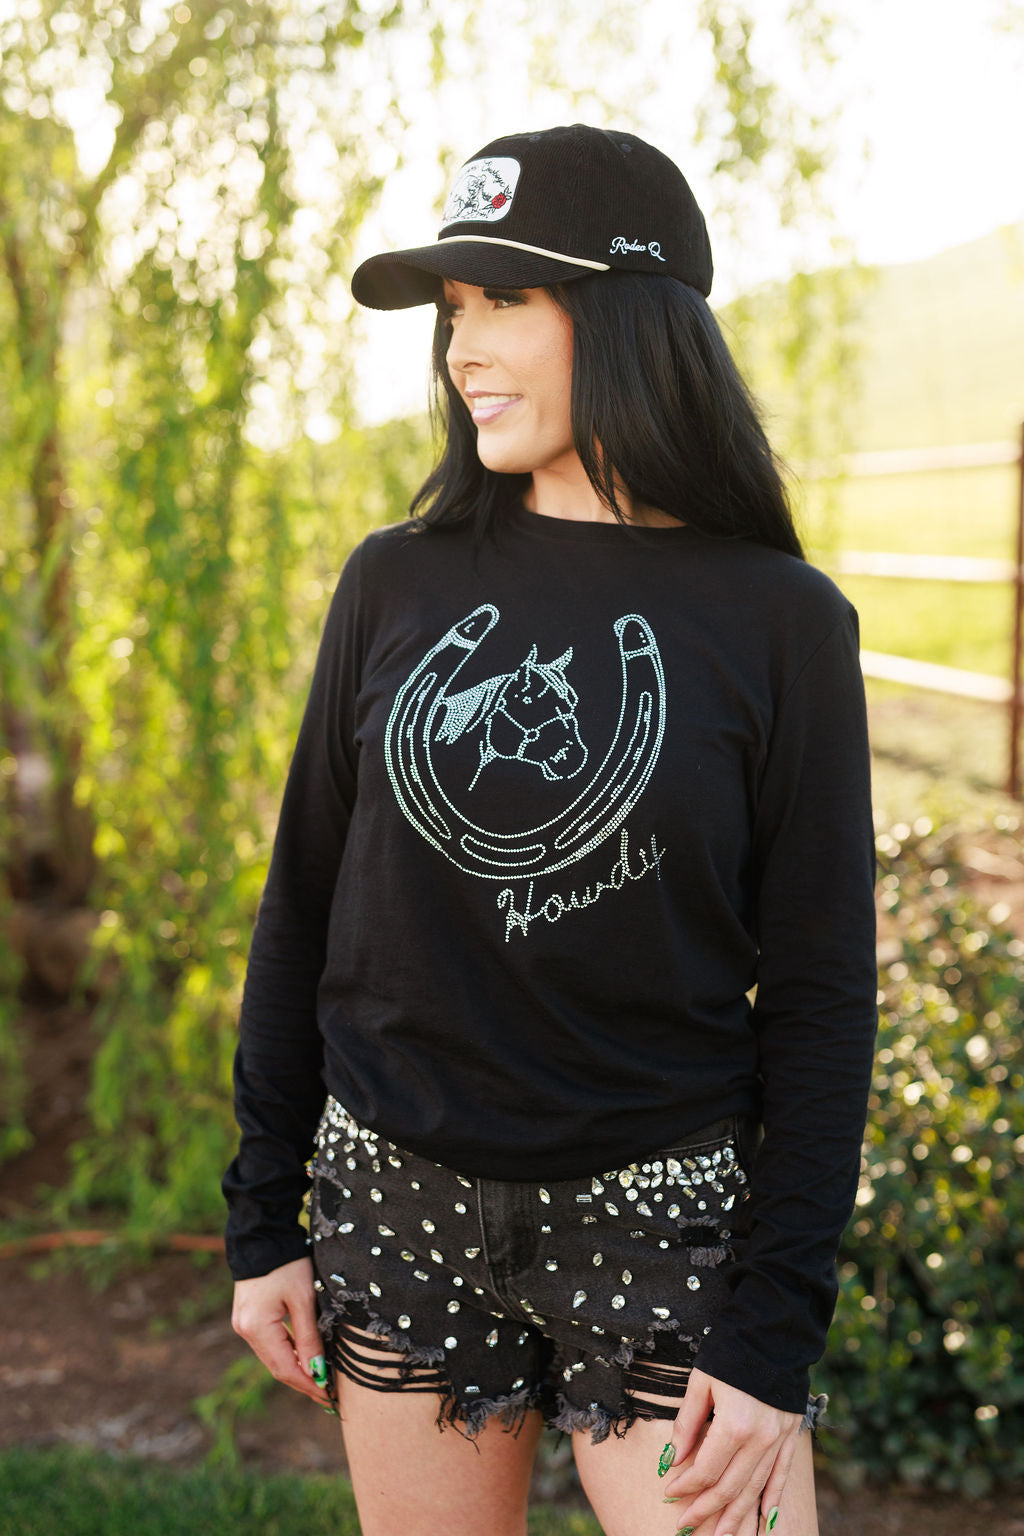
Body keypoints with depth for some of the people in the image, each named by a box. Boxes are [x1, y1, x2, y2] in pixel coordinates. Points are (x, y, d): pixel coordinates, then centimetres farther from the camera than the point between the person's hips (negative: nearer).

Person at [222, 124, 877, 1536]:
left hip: (662, 1220, -2)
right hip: (399, 1205, 3)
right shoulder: (396, 585, 1)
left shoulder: (780, 623, -6)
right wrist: (263, 1218, 6)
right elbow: (305, 904, 7)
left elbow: (820, 995, -6)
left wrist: (774, 1338, -10)